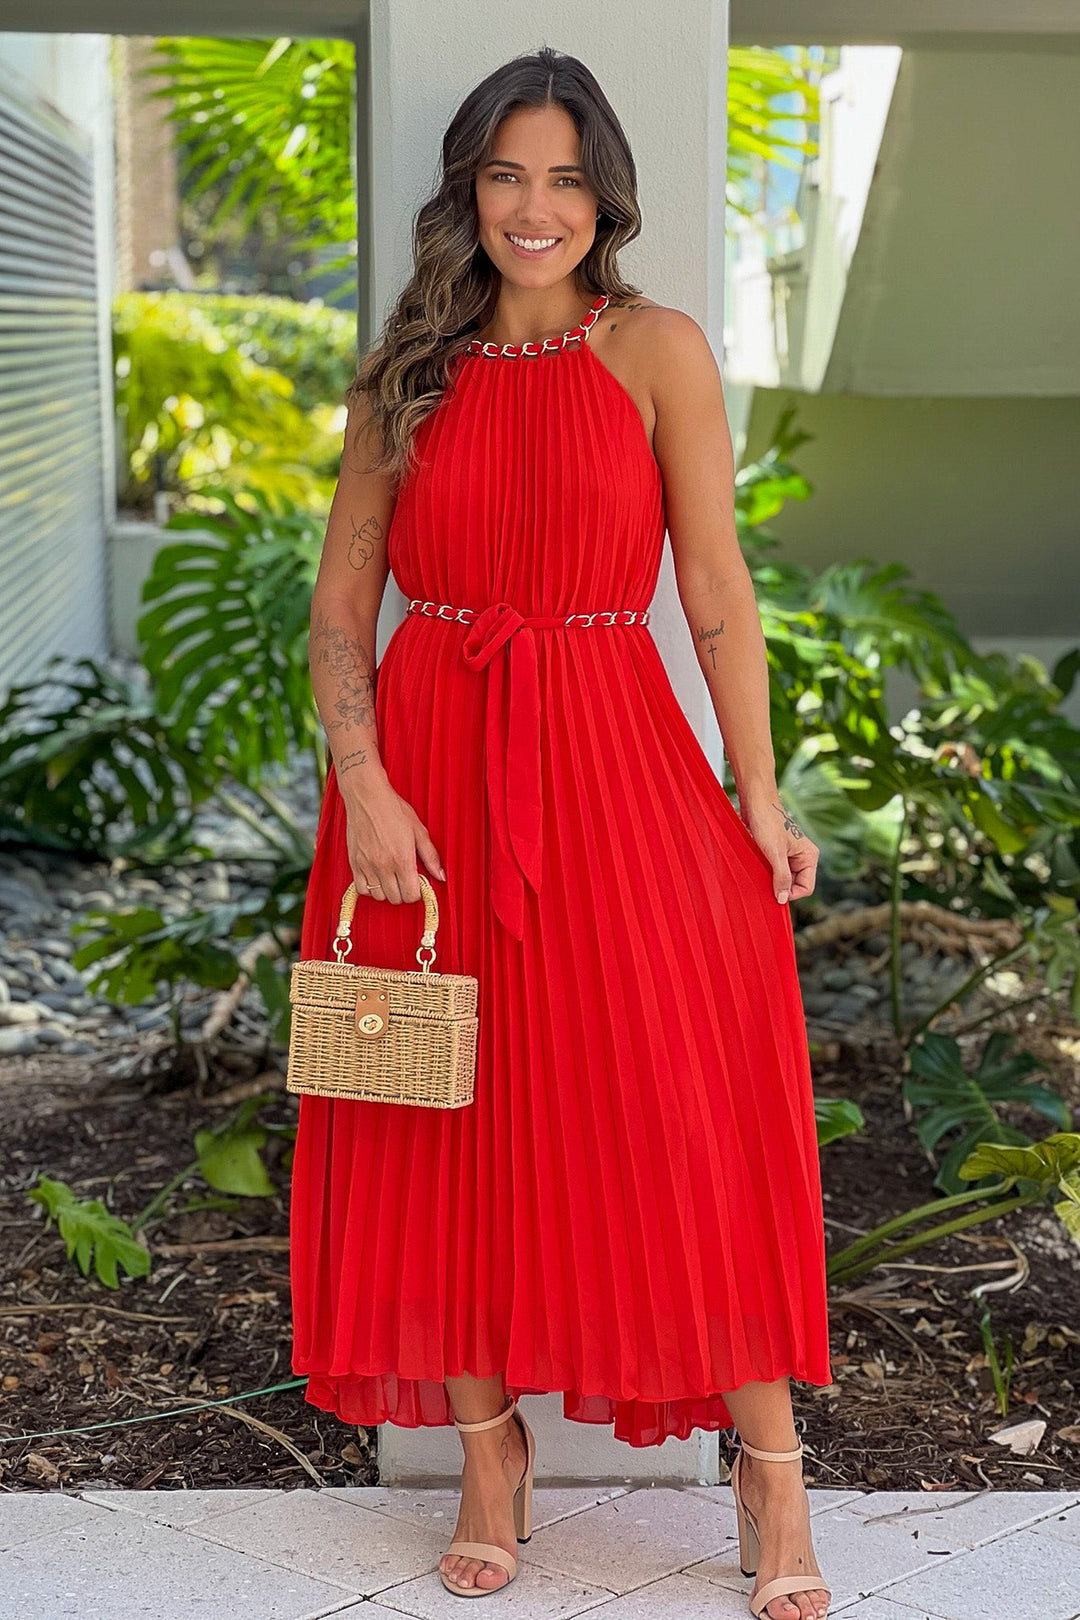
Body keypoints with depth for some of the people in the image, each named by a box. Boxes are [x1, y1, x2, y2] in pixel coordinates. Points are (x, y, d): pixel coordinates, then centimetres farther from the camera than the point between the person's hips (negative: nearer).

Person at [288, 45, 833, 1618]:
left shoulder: (657, 350, 2)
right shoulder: (407, 378, 9)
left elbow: (715, 584, -1)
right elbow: (340, 609, 6)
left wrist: (759, 793, -7)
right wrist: (364, 784, -8)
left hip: (611, 763, -2)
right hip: (428, 774, 3)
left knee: (687, 1114, -5)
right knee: (451, 1120, 5)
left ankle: (772, 1475, 7)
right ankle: (489, 1449, 19)